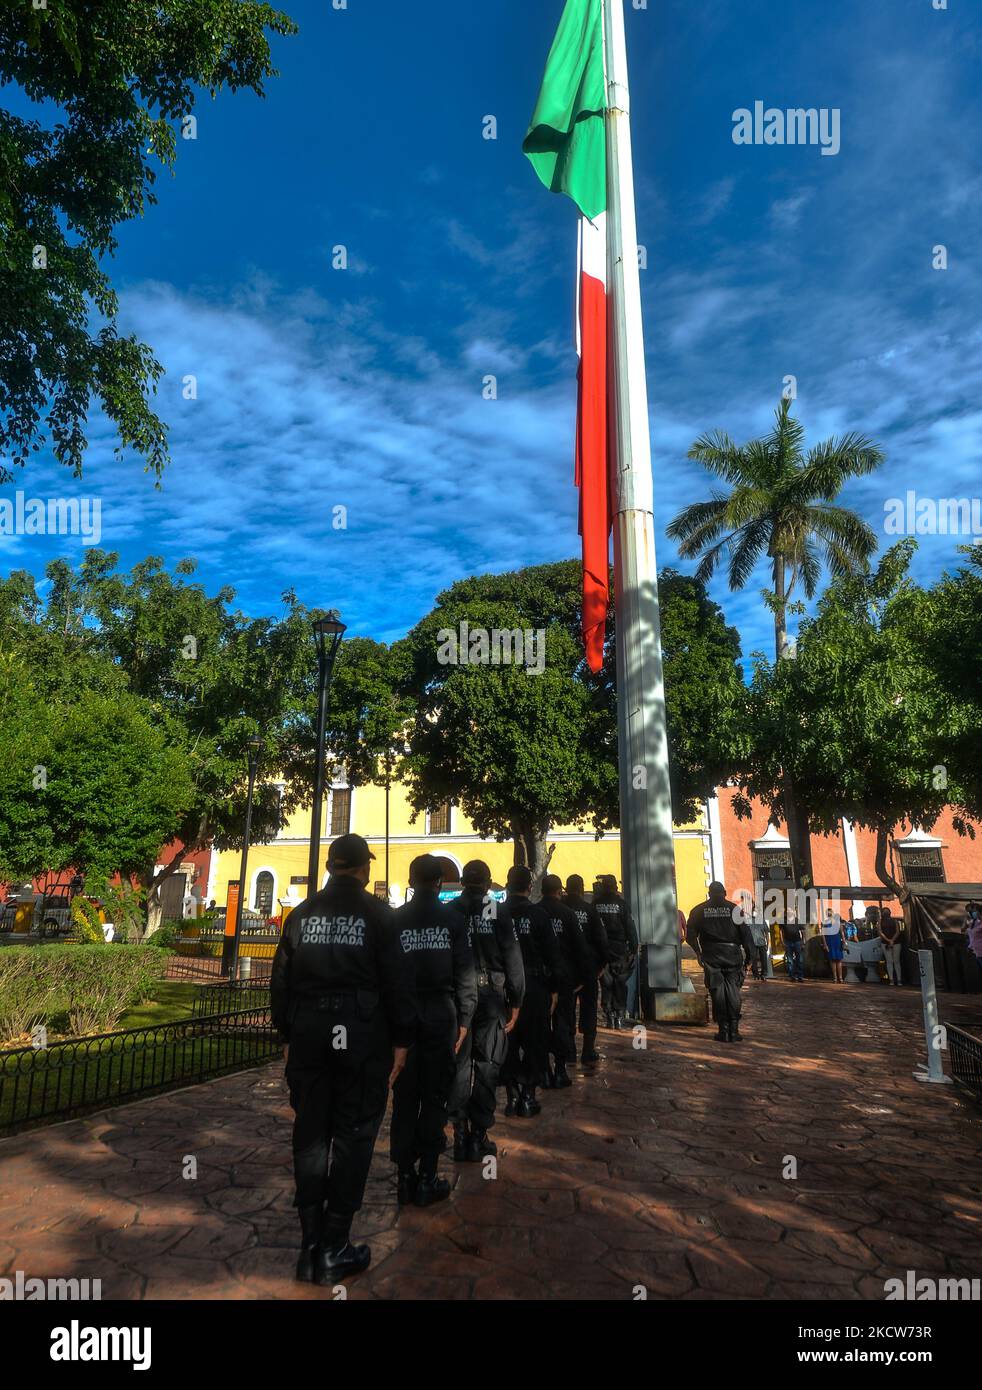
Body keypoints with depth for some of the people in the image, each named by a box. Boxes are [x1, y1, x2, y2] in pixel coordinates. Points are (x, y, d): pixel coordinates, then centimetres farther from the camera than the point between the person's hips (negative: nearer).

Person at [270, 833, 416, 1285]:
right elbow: (396, 981, -7)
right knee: (353, 1137, 7)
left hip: (308, 1034, 4)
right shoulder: (377, 914, -7)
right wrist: (400, 1040, 1)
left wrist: (287, 1035, 16)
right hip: (362, 1038, -4)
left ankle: (310, 1248, 22)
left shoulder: (301, 914, 5)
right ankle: (334, 1251, 12)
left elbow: (281, 980, 8)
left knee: (310, 1137, 14)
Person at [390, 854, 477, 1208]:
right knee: (435, 1098, 8)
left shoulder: (393, 920, 0)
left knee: (404, 1097, 10)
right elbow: (466, 973, -4)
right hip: (441, 1015, -1)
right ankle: (427, 1179, 11)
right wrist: (464, 1019, 0)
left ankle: (405, 1177, 16)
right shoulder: (453, 919, -2)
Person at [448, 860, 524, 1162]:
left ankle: (460, 1133, 11)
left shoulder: (448, 912, -1)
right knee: (487, 1065, 7)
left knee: (459, 1063, 10)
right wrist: (515, 1001, 2)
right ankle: (479, 1136, 10)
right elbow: (512, 958, -5)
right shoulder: (499, 911, -4)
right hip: (491, 996, -1)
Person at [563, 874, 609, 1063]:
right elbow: (601, 938, -5)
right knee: (589, 1008, 6)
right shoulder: (589, 909, -5)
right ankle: (588, 1051, 3)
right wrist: (603, 962, 3)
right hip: (589, 966, -1)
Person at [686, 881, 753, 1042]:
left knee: (717, 991, 5)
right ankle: (734, 1030, 3)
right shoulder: (734, 909, 4)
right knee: (733, 991, 7)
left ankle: (723, 1030, 3)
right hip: (732, 954, 0)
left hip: (711, 956, 0)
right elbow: (746, 934, -1)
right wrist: (748, 956, 2)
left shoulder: (699, 910, 7)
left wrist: (698, 953, 13)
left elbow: (690, 935, 4)